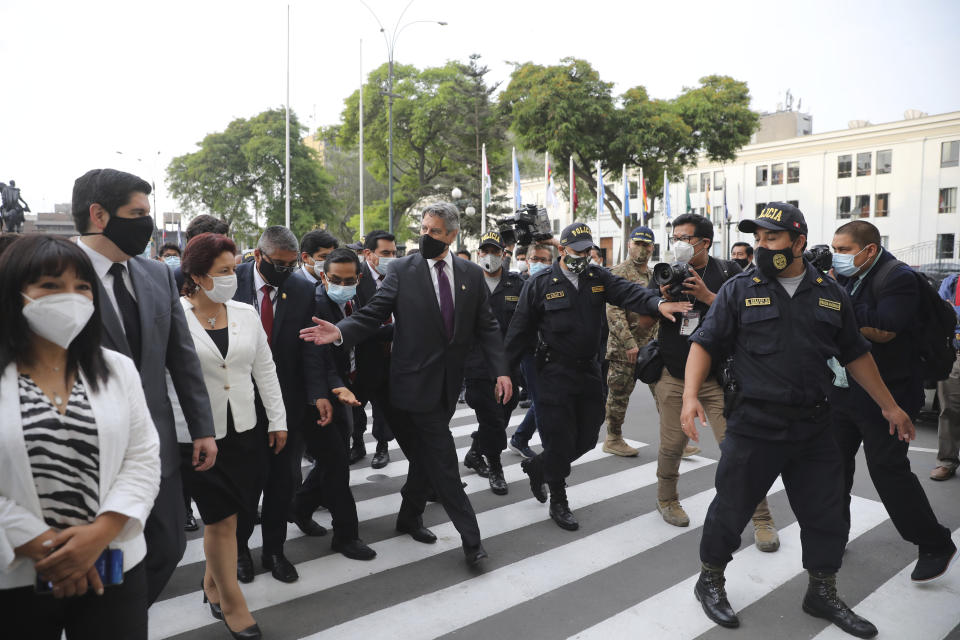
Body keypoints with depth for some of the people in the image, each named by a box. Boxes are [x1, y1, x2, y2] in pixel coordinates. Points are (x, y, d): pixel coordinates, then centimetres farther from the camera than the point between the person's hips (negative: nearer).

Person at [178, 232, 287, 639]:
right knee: (221, 519, 3)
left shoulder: (245, 313, 4)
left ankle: (212, 581, 39)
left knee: (222, 515, 15)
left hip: (241, 430, 4)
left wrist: (278, 419, 7)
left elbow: (265, 369, 8)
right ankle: (231, 601, 21)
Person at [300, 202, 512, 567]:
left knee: (427, 455, 16)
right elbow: (373, 314, -9)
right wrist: (340, 332, -27)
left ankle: (409, 517, 37)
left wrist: (501, 370, -4)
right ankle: (470, 536, 8)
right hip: (417, 381, -4)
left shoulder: (472, 275, 5)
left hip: (449, 382, 4)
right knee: (443, 458, -3)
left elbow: (486, 326, 4)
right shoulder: (402, 271, -4)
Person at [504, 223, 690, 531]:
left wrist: (658, 303, -33)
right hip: (555, 375, -5)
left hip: (589, 370, 5)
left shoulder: (598, 278, 6)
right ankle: (558, 502, 22)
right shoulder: (540, 283, -5)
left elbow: (628, 292, -12)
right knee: (560, 439, 0)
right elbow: (520, 329, -3)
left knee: (587, 437, 13)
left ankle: (537, 465, 38)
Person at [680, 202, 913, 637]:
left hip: (814, 426, 4)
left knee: (826, 514, 13)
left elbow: (855, 355, 16)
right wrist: (691, 394, -19)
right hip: (753, 424, -3)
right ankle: (710, 581, 26)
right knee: (732, 507, 5)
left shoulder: (831, 295, 7)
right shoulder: (739, 290, -2)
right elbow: (705, 343, -6)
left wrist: (889, 406, 18)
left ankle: (823, 594, 34)